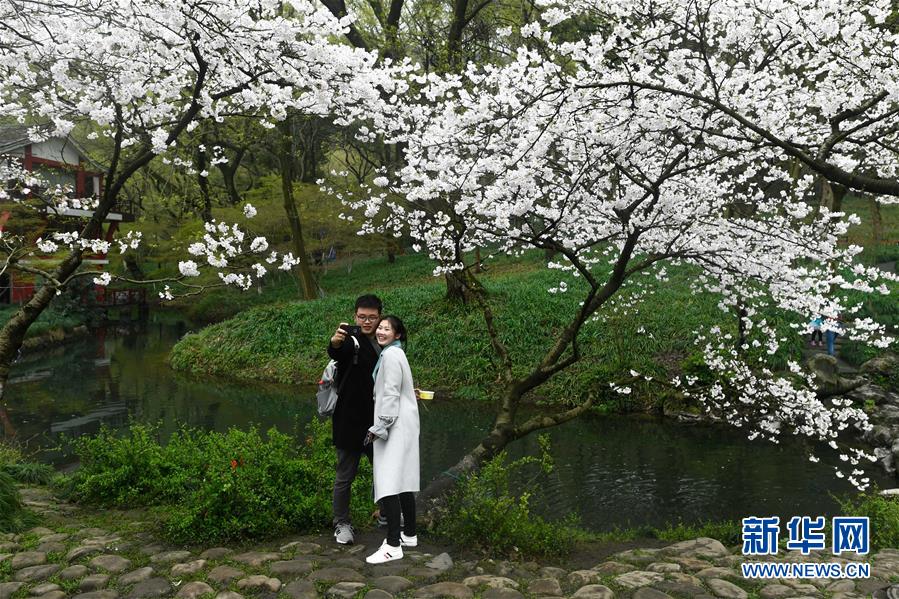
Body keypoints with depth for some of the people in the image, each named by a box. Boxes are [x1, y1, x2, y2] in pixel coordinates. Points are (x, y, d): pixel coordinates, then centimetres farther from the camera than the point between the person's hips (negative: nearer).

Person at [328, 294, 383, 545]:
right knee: (345, 476, 5)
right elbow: (336, 353, -36)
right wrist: (335, 342, -58)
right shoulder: (351, 341, -11)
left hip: (377, 421, 6)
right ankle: (342, 524, 21)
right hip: (351, 421, -5)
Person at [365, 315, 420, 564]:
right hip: (400, 426, 10)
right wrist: (380, 426, 22)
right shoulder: (392, 353, 18)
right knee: (403, 479, 14)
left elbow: (391, 395, -17)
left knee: (388, 482, -13)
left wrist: (378, 428, -15)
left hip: (394, 426, -10)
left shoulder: (391, 355, -13)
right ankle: (409, 534, 23)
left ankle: (393, 545, -13)